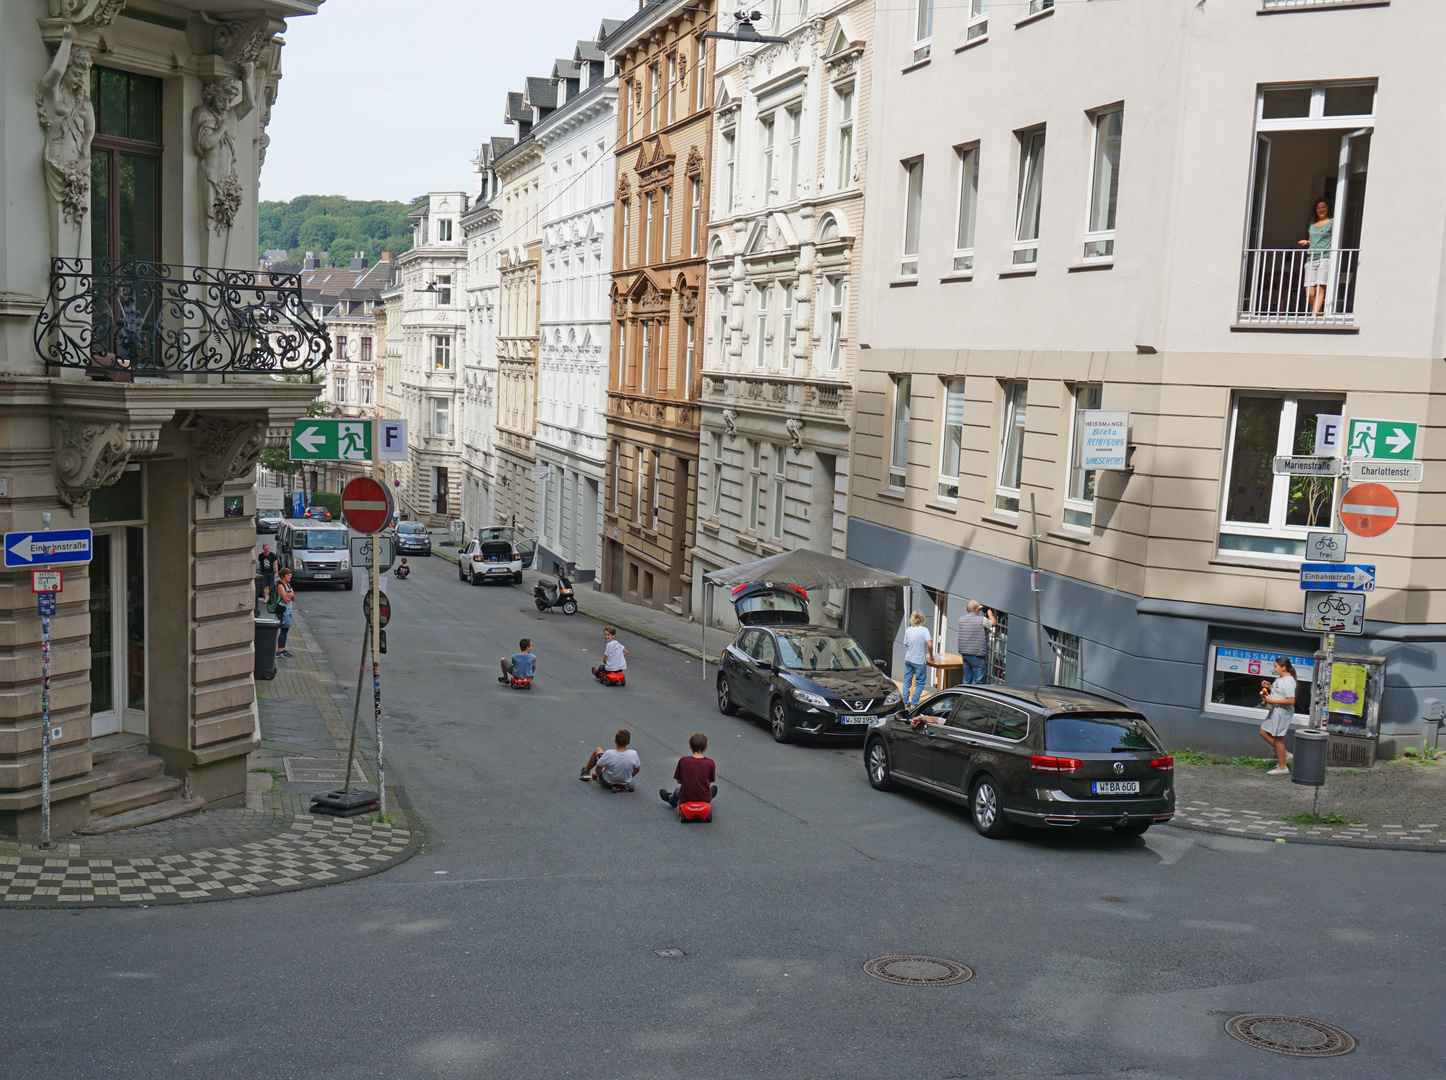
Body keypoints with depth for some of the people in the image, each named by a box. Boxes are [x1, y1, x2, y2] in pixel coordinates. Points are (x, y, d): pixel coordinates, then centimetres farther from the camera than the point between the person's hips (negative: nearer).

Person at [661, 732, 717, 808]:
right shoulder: (710, 762, -14)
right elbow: (711, 780, -1)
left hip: (686, 799, 0)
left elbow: (679, 781, -4)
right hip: (705, 799, 0)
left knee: (678, 790, 37)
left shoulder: (683, 761, -15)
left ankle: (670, 798, 66)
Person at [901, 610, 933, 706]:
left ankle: (906, 702, 15)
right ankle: (914, 703, 4)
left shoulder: (908, 630, 2)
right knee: (920, 682, 7)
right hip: (919, 661, -4)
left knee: (907, 681, 14)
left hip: (908, 660, 4)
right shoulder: (924, 630, -11)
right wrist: (931, 655, -3)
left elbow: (906, 644, 9)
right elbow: (930, 645, -20)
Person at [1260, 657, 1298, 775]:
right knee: (1263, 732, 14)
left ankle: (1282, 767, 9)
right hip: (1274, 711, 11)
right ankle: (1285, 754, 22)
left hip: (1283, 711, -11)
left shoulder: (1288, 682, -21)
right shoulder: (1279, 678, 9)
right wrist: (1269, 687, 7)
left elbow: (1291, 701, -26)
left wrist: (1272, 700, -24)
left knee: (1277, 737, -2)